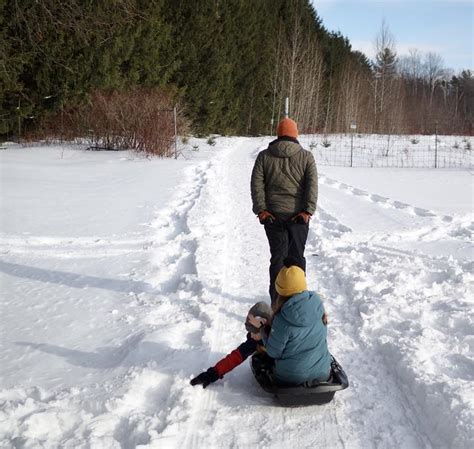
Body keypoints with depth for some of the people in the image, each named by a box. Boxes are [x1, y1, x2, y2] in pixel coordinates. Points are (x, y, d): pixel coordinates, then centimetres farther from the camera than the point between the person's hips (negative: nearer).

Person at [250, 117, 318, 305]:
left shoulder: (264, 156, 2)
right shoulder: (306, 156, 0)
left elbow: (256, 184, -4)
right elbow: (312, 185, -8)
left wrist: (261, 209, -4)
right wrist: (308, 211, -9)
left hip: (272, 215, 0)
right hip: (298, 216, 0)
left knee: (277, 257, 6)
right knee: (297, 256, 13)